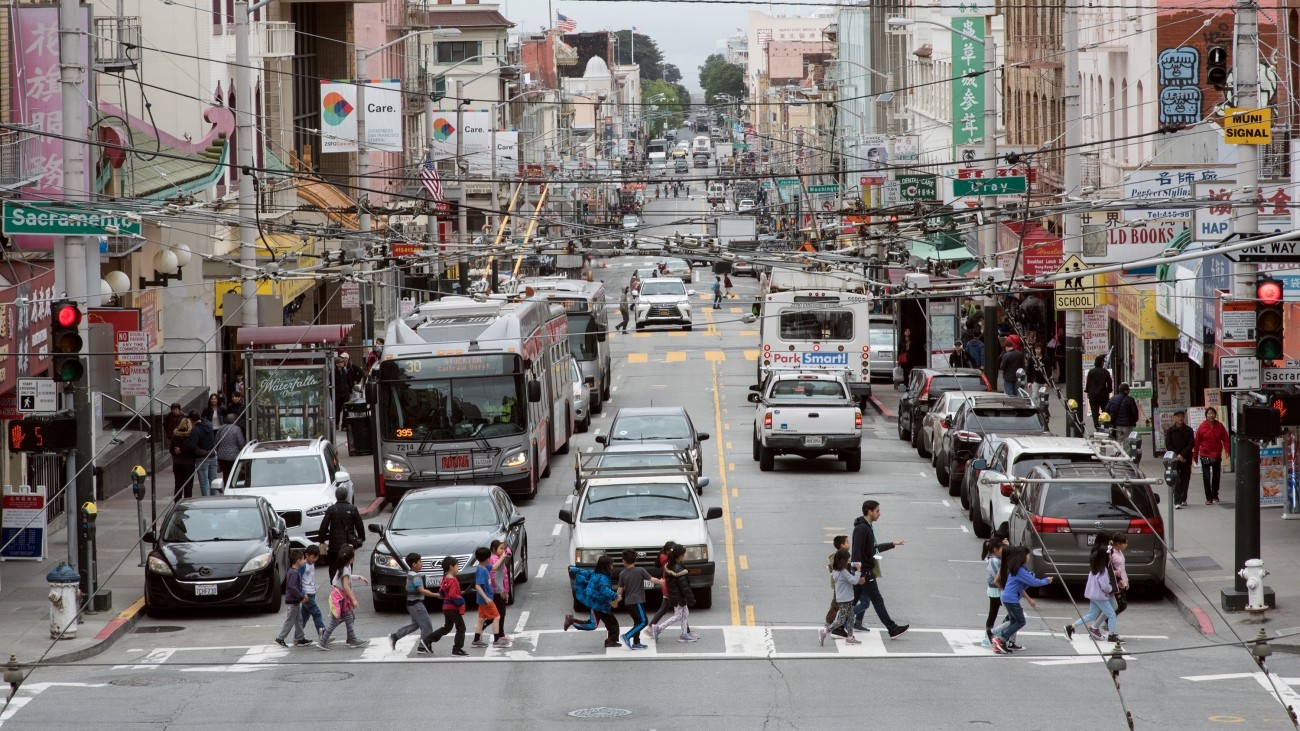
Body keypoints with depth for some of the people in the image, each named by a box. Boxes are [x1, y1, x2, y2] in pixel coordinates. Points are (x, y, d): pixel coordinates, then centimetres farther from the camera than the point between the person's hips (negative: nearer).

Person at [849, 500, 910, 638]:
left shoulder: (867, 527, 16)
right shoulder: (862, 528, -17)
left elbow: (873, 549, 28)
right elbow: (857, 551, -24)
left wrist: (893, 544, 31)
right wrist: (859, 573, -28)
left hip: (862, 571, 10)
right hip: (865, 572, -10)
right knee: (877, 601, -4)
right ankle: (893, 629, 1)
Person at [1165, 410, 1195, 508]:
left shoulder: (1188, 430, 4)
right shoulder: (1170, 430, 2)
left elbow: (1191, 444, -1)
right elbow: (1168, 445, -1)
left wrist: (1182, 455, -12)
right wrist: (1177, 456, -11)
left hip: (1186, 459, 2)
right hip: (1174, 459, -2)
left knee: (1185, 479, 5)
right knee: (1176, 479, -10)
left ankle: (1183, 499, 19)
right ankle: (1177, 501, -15)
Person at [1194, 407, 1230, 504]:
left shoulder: (1220, 426, 0)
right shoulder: (1202, 427, -5)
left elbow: (1225, 439, 0)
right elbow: (1197, 442, -1)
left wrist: (1227, 451, -13)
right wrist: (1195, 455, 1)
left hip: (1217, 456, 2)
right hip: (1205, 455, -2)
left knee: (1216, 476, 13)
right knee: (1206, 477, -6)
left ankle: (1215, 495, 28)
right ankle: (1208, 498, -3)